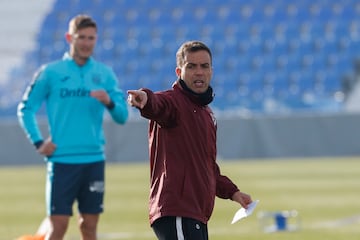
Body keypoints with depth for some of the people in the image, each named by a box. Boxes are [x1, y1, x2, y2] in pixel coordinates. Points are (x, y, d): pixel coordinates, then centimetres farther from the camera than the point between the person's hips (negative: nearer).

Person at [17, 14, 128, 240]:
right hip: (62, 160, -3)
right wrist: (38, 142, -5)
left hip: (94, 159, 3)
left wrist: (109, 102, -16)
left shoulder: (105, 73, 7)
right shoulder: (50, 72, 0)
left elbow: (122, 116, 5)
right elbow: (26, 109, 5)